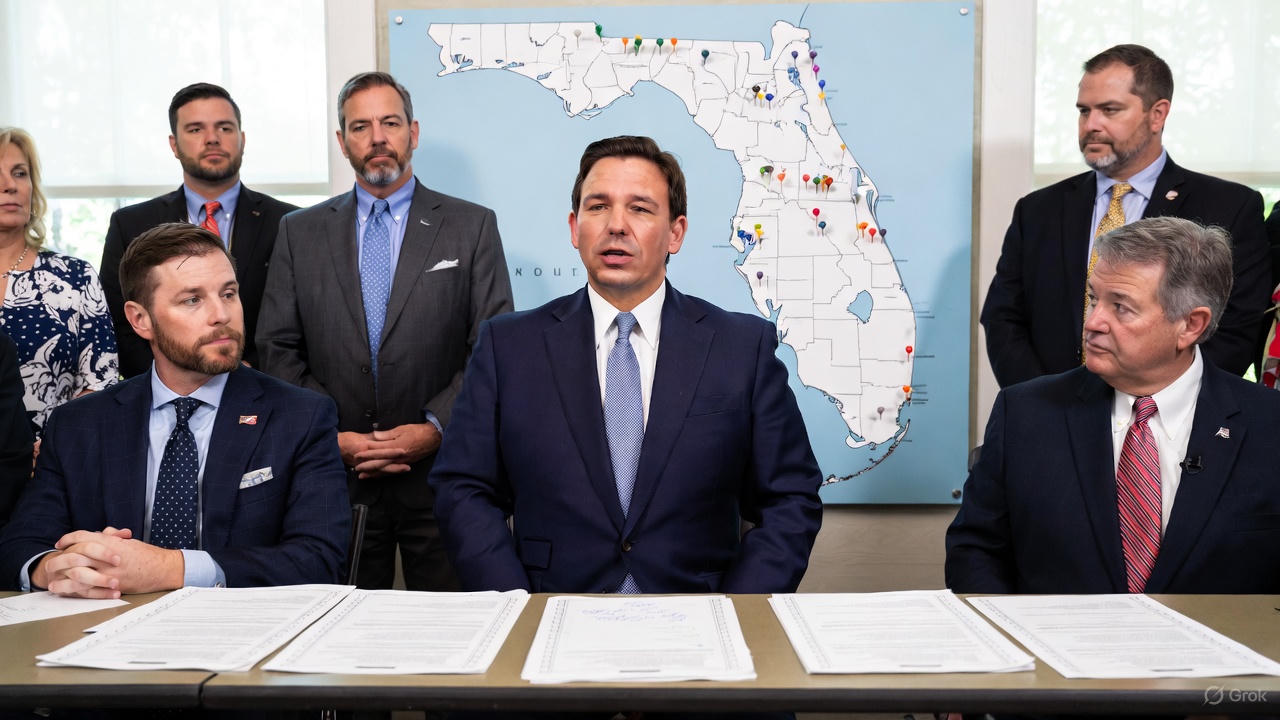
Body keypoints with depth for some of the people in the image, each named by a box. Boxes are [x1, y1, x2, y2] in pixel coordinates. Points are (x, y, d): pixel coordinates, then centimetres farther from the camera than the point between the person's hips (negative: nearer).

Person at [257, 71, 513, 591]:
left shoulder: (472, 227, 4)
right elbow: (278, 349, 7)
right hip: (336, 478, 2)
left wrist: (434, 427, -12)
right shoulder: (300, 232, 10)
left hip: (440, 474, -1)